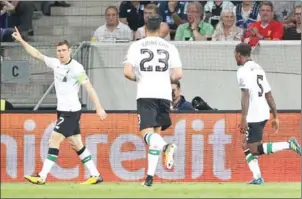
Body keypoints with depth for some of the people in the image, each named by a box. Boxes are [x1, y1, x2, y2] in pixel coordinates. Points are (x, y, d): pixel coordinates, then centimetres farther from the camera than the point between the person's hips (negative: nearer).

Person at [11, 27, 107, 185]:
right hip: (63, 110, 8)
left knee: (54, 141, -9)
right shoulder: (55, 64, 7)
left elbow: (89, 88, -16)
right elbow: (37, 55, 16)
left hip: (71, 111, -8)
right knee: (76, 144, 8)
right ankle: (95, 175, 12)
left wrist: (98, 107, -21)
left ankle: (42, 177, -8)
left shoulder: (76, 68, -14)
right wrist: (21, 41, 12)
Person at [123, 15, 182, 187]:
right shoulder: (170, 47, 8)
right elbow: (178, 74, 0)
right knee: (156, 133, 14)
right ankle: (150, 175, 11)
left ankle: (166, 146, -41)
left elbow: (127, 72, -6)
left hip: (146, 94, -3)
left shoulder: (137, 45, 4)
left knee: (147, 133, -7)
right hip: (164, 94, 3)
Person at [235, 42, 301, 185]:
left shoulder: (243, 71, -9)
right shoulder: (258, 69, 17)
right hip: (264, 114, 9)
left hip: (253, 117, -9)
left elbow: (246, 95, -20)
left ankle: (288, 145, -16)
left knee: (255, 150, -5)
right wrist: (275, 117, 18)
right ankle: (257, 177, 8)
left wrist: (243, 119, -24)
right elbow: (269, 95, 16)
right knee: (247, 146, 16)